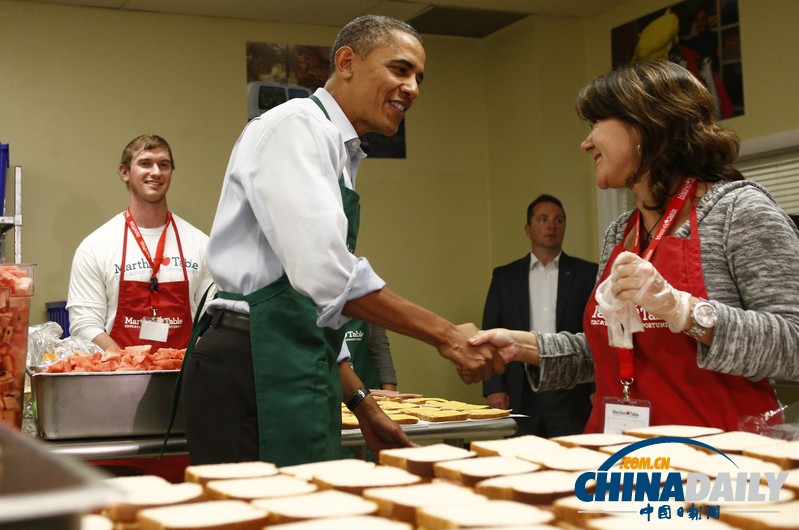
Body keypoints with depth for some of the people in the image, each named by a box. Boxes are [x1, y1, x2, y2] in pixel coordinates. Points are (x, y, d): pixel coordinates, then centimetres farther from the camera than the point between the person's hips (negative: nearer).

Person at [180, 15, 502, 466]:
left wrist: (363, 404, 20)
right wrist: (444, 335, -18)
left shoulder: (340, 156, 22)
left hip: (298, 373, 10)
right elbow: (323, 272, -23)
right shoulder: (296, 126, -9)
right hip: (258, 374, -10)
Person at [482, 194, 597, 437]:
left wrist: (600, 389, -3)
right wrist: (494, 388, -2)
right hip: (520, 396, 1)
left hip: (571, 393, -1)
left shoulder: (587, 274, 7)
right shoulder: (504, 276, 11)